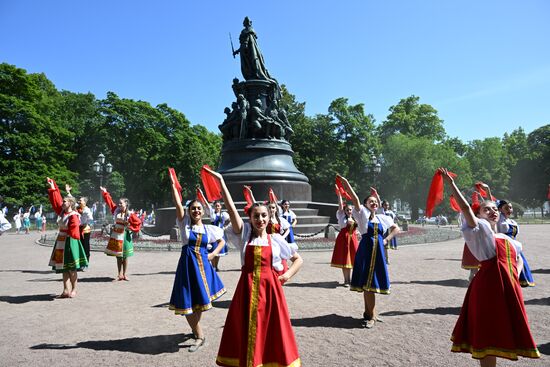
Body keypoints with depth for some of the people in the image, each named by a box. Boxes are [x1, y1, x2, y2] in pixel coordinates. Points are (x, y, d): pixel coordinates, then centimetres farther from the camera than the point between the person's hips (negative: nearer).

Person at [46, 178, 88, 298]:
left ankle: (73, 290, 11)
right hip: (61, 242, 8)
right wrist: (53, 188, 11)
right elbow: (56, 200, 12)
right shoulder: (62, 212, 7)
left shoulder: (73, 216, -15)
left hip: (69, 243, -8)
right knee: (64, 268, 10)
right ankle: (66, 290, 16)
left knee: (71, 268, 0)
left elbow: (74, 232, -18)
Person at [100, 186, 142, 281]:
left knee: (124, 256, 4)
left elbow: (138, 223, -4)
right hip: (115, 235, 3)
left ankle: (124, 274, 12)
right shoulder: (116, 210, 2)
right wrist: (105, 192, 11)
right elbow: (110, 202, 10)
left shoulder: (130, 214, -8)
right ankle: (120, 274, 13)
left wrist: (131, 228, -10)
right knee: (118, 256, 7)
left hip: (124, 236, -3)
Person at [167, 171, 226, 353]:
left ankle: (196, 330, 32)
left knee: (200, 299, 8)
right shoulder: (185, 224, 0)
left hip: (202, 264, 2)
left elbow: (222, 240, 19)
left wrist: (214, 254, 4)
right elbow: (178, 204, -9)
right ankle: (199, 335, 19)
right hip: (187, 264, -1)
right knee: (187, 301, 1)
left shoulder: (209, 229, 6)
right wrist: (173, 184, -16)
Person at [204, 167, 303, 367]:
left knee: (271, 330, 7)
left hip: (270, 288, 0)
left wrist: (288, 274, -2)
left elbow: (298, 259, 14)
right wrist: (221, 181, -14)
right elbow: (231, 209, -9)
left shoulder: (276, 239, 4)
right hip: (248, 288, 0)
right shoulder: (244, 235, 1)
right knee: (247, 331, 8)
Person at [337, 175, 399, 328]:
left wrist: (386, 240, 10)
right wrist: (346, 184, -25)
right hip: (366, 250, -3)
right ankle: (371, 315, 9)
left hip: (378, 251, 3)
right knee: (366, 282, -2)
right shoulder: (362, 214, 1)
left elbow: (396, 228, 24)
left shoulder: (382, 218, 13)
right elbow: (355, 199, -13)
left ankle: (369, 312, 19)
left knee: (370, 282, 6)